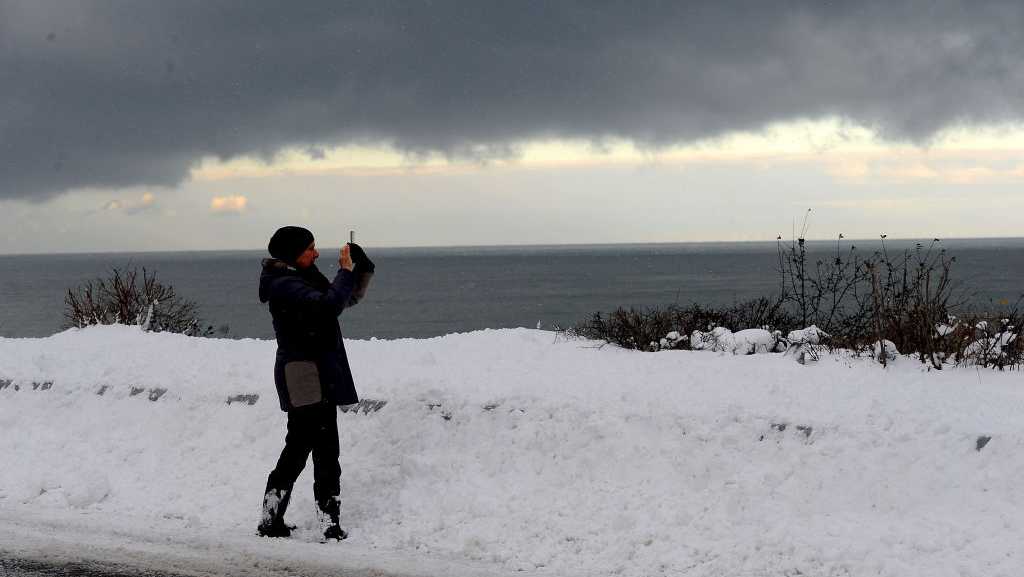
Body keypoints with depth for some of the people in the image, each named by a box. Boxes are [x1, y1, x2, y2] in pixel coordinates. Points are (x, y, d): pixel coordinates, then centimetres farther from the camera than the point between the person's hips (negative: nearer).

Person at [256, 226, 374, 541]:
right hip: (306, 374, -11)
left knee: (299, 447, 14)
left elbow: (350, 297, 23)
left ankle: (271, 521, 20)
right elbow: (328, 305, -30)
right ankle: (331, 525, -13)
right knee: (326, 450, -12)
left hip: (319, 372, 11)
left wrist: (362, 269, 6)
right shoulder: (284, 285, -14)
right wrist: (345, 272, -17)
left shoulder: (304, 279, 16)